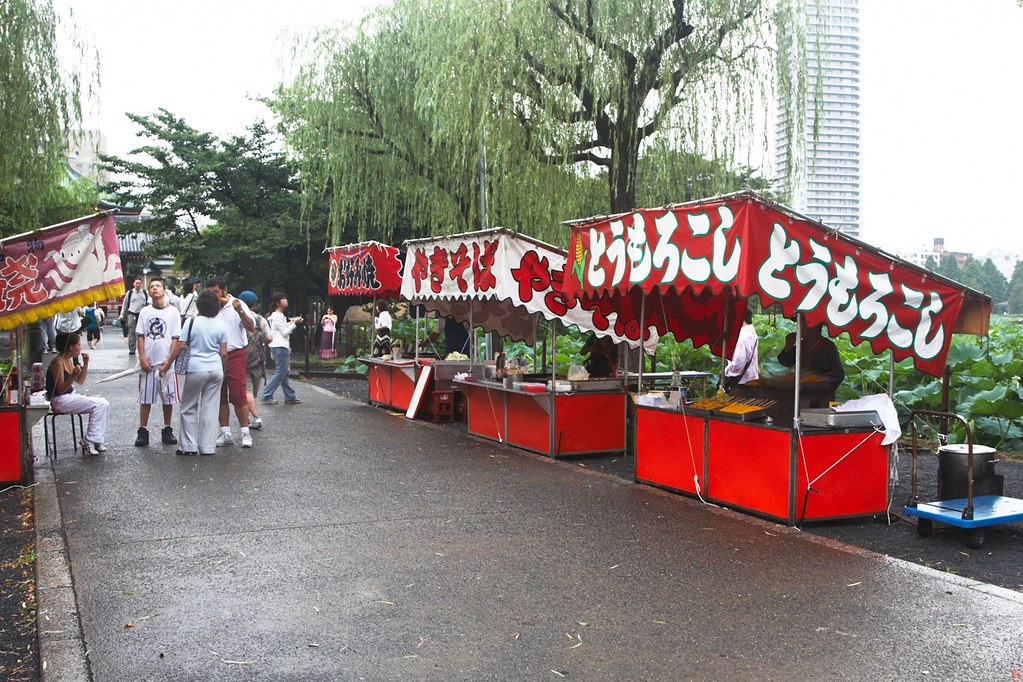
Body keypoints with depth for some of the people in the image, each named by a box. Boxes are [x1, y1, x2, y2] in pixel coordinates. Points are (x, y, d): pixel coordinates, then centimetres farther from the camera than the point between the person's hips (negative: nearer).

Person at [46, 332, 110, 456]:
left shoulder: (70, 360, 11)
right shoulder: (58, 363, -17)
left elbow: (80, 381, 17)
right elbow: (60, 389, -20)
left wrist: (85, 364, 6)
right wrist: (73, 376, -33)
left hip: (71, 396, 9)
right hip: (60, 401, -9)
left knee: (104, 403, -5)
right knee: (98, 404, -19)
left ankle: (96, 441, -5)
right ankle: (91, 441, -15)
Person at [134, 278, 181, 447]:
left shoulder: (173, 311, 1)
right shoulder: (144, 312, 6)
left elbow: (176, 338, -1)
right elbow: (140, 336, 5)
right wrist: (142, 358, -5)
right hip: (148, 362, 1)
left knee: (168, 398, 5)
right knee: (145, 398, 5)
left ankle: (167, 431, 17)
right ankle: (143, 431, 11)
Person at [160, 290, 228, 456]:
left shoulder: (192, 322, -7)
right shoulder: (221, 325, 2)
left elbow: (179, 346, -7)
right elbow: (223, 353, 2)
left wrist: (167, 363, 4)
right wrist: (223, 369, 17)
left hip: (196, 369, -3)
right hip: (216, 369, 3)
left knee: (188, 408, 9)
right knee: (211, 408, 8)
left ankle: (190, 447, 10)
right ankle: (208, 447, 11)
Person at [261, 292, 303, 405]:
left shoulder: (280, 316, 17)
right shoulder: (278, 317, -14)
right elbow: (284, 333, -16)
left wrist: (291, 323, 10)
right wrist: (294, 324, -10)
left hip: (282, 347, 11)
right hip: (280, 347, -11)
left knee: (284, 373, 12)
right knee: (280, 373, -7)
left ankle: (290, 397, 16)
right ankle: (266, 396, -4)